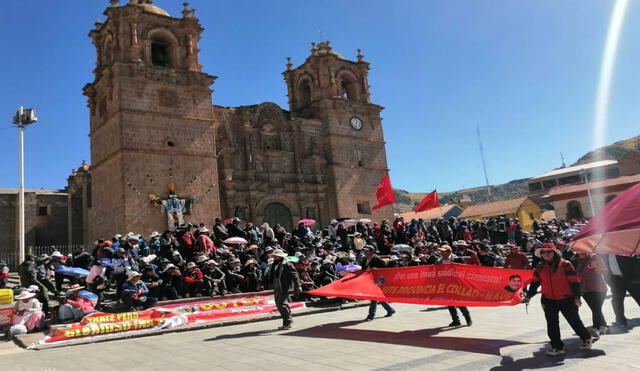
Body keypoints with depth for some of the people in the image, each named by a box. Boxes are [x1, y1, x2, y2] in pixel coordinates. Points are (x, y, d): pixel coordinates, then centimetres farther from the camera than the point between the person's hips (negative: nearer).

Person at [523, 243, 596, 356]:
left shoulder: (565, 265, -9)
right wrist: (528, 296, 1)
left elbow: (574, 281, -8)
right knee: (552, 325, 4)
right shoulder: (540, 268, 5)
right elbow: (535, 283, 8)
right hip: (549, 300, 4)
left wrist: (577, 297, -11)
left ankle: (587, 338, 36)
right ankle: (557, 346, 15)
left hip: (566, 299, -4)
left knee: (574, 321, 11)